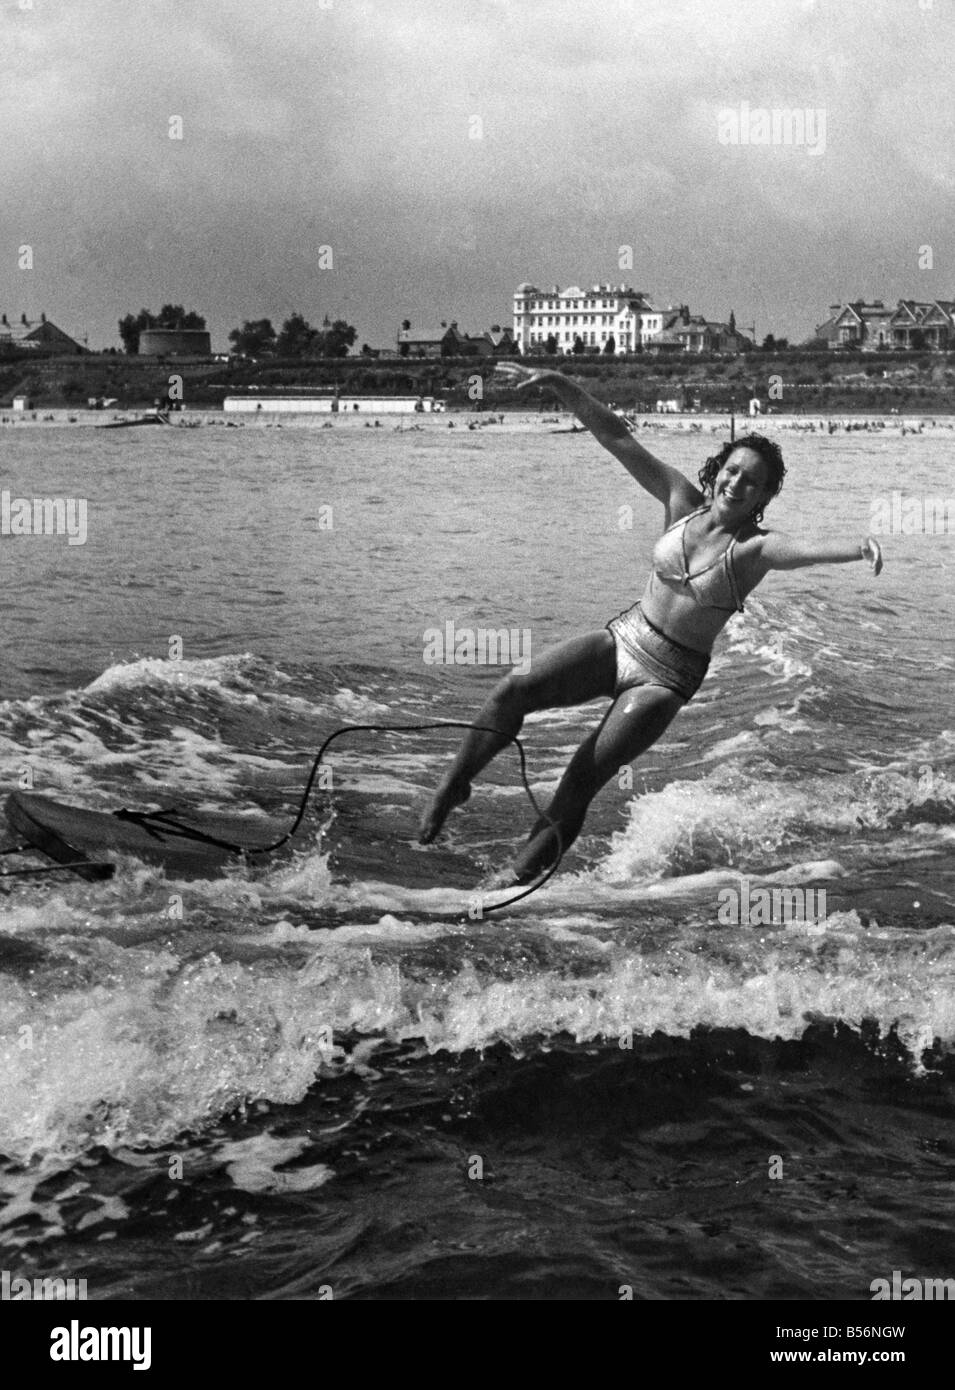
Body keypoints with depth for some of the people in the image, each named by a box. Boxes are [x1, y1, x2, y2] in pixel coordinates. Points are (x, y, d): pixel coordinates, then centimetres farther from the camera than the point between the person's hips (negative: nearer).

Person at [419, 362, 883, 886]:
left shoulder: (756, 548, -14)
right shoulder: (683, 501, -2)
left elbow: (807, 547, -36)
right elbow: (618, 438, -3)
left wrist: (859, 546, -57)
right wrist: (560, 385, -9)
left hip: (666, 679, -4)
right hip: (621, 638, 4)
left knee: (582, 779, -11)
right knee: (514, 689, -17)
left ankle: (520, 874, 3)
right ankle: (452, 787, 1)